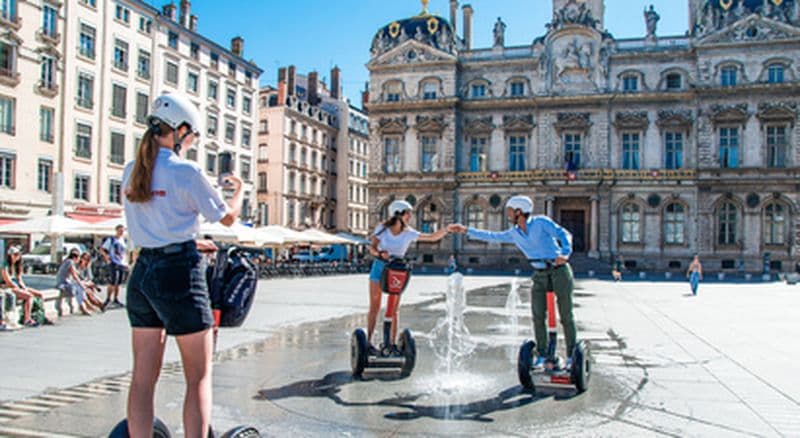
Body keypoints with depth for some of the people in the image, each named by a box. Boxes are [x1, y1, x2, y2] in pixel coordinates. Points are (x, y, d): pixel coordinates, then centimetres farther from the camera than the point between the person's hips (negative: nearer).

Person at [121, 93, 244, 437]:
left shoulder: (132, 172, 8)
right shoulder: (186, 172, -11)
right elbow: (228, 217, 1)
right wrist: (238, 189, 18)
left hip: (142, 272, 7)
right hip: (179, 271, -7)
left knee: (143, 377, 13)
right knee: (199, 377, 3)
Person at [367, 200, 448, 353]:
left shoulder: (408, 233, -10)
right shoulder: (382, 228, -11)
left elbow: (433, 237, -11)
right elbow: (372, 248, -10)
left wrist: (447, 229, -24)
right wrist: (380, 253, -31)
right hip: (379, 268, -1)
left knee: (394, 309, 1)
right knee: (374, 307, 3)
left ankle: (392, 343, 8)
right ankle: (369, 342, 9)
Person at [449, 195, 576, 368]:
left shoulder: (541, 222, -9)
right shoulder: (514, 233, 8)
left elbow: (563, 234, -14)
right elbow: (492, 237, 14)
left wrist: (565, 253, -33)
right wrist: (465, 230, 12)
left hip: (559, 271, -5)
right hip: (540, 275, 5)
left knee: (566, 316, 0)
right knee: (538, 316, -1)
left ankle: (572, 356, 10)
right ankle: (542, 355, 10)